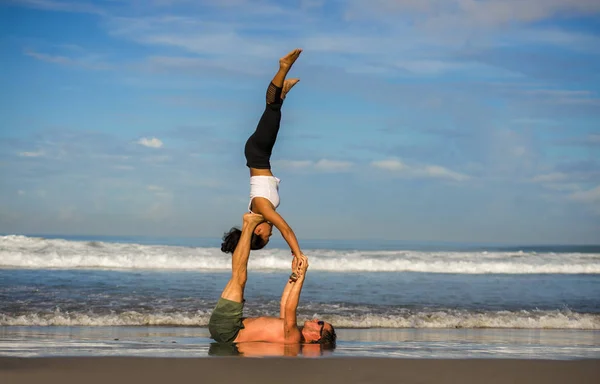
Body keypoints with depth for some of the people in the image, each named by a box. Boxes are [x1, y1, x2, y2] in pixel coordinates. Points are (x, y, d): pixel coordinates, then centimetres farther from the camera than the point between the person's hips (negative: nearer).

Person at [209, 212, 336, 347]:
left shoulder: (293, 337, -20)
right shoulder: (292, 333, 10)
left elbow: (289, 310, -35)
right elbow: (283, 305, 24)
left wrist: (301, 278, -32)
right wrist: (294, 274, 22)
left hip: (226, 331, -9)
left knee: (238, 277, -15)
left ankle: (249, 224, -1)